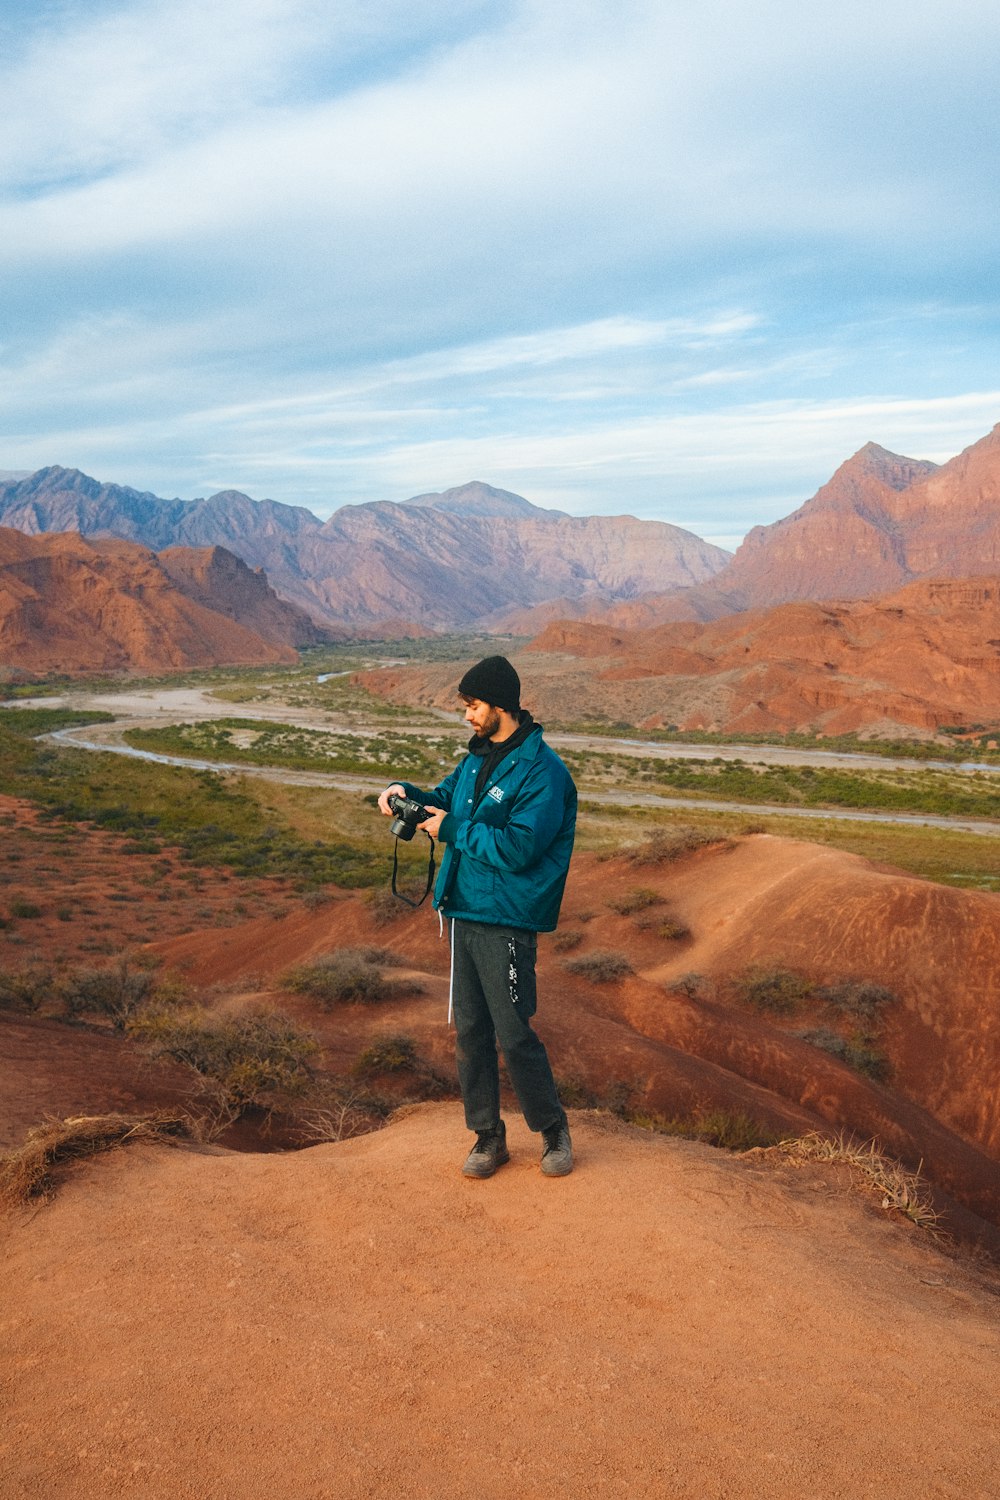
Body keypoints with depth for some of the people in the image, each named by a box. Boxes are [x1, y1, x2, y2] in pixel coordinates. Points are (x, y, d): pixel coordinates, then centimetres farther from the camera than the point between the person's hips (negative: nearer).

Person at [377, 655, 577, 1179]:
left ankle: (553, 1130, 20)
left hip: (506, 923, -8)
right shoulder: (478, 756, 11)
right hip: (463, 914, 8)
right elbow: (448, 799, 21)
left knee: (514, 1036, -1)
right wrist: (408, 793, 0)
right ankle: (488, 1137, 25)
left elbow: (518, 847, -23)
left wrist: (453, 830, -17)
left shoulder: (543, 771, -16)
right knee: (469, 1032, 12)